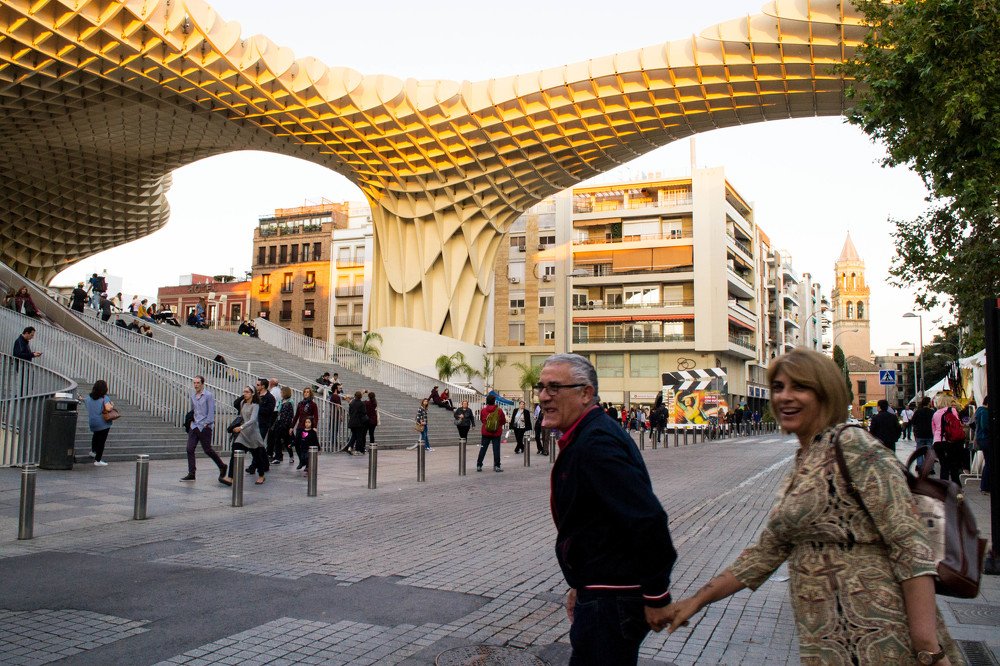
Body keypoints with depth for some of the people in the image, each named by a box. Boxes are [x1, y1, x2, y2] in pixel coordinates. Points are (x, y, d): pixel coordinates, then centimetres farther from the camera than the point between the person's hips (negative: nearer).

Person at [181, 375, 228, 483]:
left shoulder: (208, 395, -9)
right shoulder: (193, 396, 11)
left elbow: (211, 411, -12)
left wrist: (206, 424, -14)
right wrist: (191, 421, 12)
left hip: (205, 427, -6)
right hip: (194, 426, 7)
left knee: (207, 450, -2)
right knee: (190, 449, -1)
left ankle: (222, 467, 17)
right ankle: (191, 474, 4)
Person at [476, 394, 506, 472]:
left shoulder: (483, 410, -6)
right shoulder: (499, 411, -10)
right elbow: (504, 421, -1)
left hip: (486, 433, 1)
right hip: (496, 433, -1)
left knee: (483, 449, 9)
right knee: (496, 449, 5)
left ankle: (479, 465, 11)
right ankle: (497, 466, 4)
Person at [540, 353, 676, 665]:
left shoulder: (596, 443, -23)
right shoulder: (585, 437, 11)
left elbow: (648, 519, -29)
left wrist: (656, 595, -21)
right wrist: (580, 584, 21)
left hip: (611, 601, -10)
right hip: (599, 591, 10)